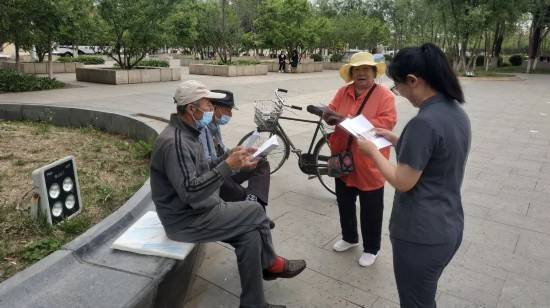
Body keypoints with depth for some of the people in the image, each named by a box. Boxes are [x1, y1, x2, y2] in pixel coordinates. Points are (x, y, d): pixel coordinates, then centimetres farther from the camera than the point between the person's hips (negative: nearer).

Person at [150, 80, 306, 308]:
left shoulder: (186, 134, 9)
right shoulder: (174, 142, -24)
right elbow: (189, 193, -31)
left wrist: (232, 162, -3)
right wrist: (228, 166, -30)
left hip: (197, 210, 9)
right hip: (186, 220, -9)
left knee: (250, 234, -2)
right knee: (255, 212, -10)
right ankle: (271, 263, 17)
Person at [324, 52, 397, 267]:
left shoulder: (385, 95, -10)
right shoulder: (343, 92, 5)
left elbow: (387, 122, -20)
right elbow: (332, 112, 10)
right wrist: (331, 116, -16)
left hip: (369, 164, -5)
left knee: (371, 210, 9)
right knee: (344, 203, 21)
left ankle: (371, 248, 30)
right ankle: (349, 237, 44)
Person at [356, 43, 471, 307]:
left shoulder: (424, 122, -27)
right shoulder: (457, 113, 3)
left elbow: (403, 182, -22)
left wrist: (373, 151, -9)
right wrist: (397, 140, 12)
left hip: (420, 236, -9)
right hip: (450, 228, 9)